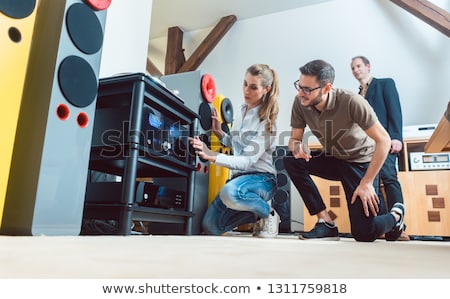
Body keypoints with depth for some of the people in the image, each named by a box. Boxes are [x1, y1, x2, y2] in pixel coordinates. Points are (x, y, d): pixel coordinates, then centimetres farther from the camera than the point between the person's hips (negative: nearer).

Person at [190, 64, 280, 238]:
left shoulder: (266, 120, -14)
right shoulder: (243, 110, 6)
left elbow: (248, 160, -23)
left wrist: (212, 157, -34)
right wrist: (218, 132, 1)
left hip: (261, 178, -6)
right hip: (239, 176, 6)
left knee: (229, 193, -40)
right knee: (210, 227, -6)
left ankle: (267, 213, -9)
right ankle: (256, 215, 16)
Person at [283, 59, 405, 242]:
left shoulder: (351, 102, -29)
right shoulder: (300, 103, -16)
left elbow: (384, 140, -24)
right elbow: (294, 138, -6)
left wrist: (367, 183, -25)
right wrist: (297, 147, -32)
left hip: (361, 162, -4)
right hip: (332, 159, 5)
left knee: (364, 233, -13)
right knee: (290, 161, -24)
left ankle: (396, 215, 24)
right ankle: (326, 222, -12)